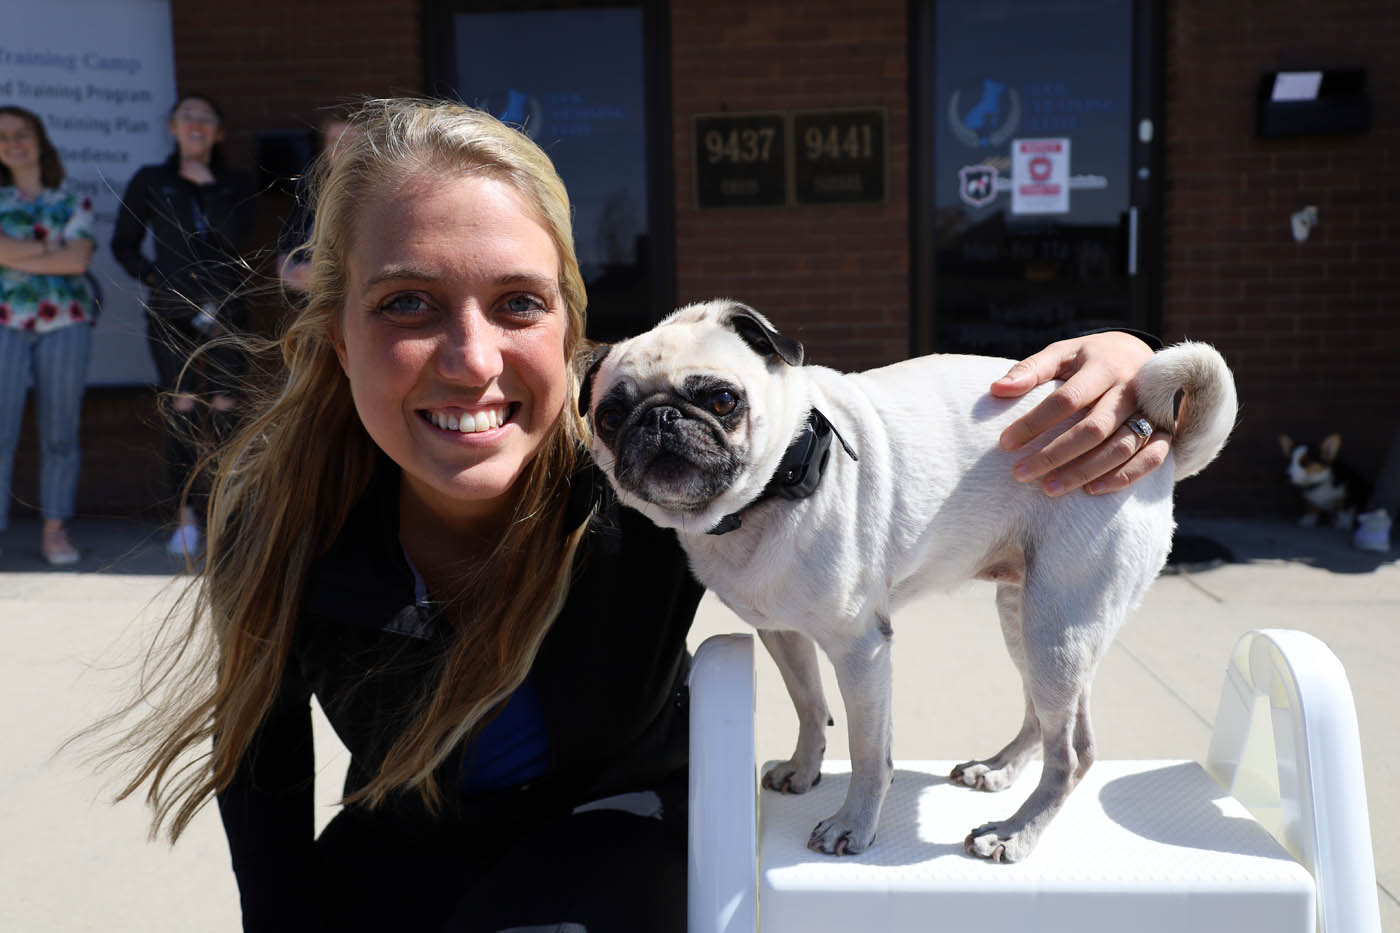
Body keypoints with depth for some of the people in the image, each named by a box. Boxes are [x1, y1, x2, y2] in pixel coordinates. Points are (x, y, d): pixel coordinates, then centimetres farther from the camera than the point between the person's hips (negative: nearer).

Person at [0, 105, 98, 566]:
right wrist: (53, 244, -4)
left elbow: (79, 260, -5)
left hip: (65, 322, 1)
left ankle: (55, 530, 10)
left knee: (60, 430, 2)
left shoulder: (72, 202, 11)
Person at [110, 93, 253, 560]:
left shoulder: (235, 184, 13)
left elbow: (233, 231, -6)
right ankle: (186, 517, -2)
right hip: (171, 312, 0)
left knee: (225, 409, -3)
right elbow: (123, 244, 15)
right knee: (182, 408, -8)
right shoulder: (150, 181, 12)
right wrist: (152, 277, 1)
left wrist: (207, 184, -5)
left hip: (223, 310, 1)